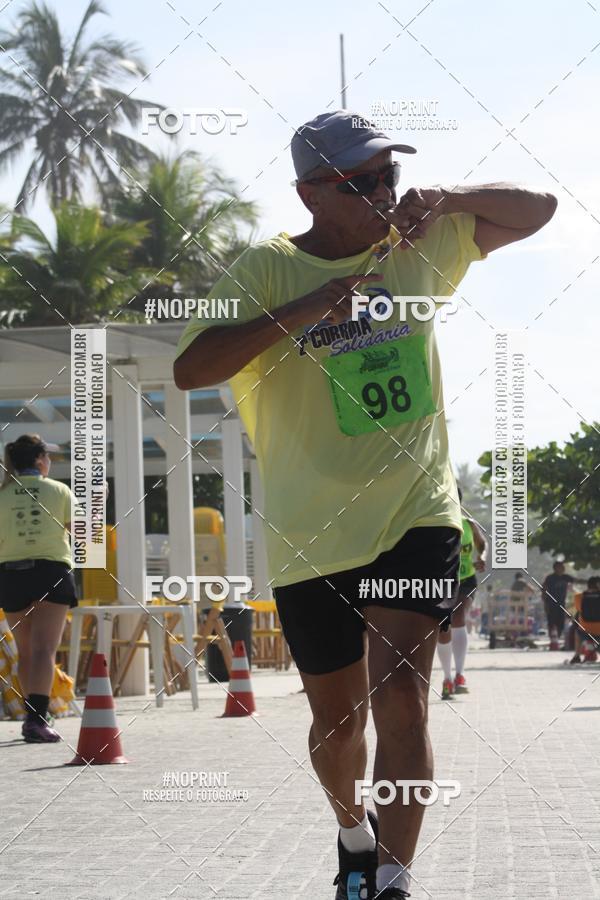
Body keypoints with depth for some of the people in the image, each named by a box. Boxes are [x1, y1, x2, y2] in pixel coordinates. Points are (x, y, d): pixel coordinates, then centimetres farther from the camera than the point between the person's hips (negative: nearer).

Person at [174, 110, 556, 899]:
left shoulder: (423, 244, 5)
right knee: (338, 718, 11)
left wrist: (447, 198, -6)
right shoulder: (268, 270, -7)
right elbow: (190, 369, -18)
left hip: (417, 516, 1)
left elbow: (536, 209, 13)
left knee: (401, 699, -17)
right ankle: (355, 834, 41)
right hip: (312, 534, -1)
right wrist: (304, 310, -26)